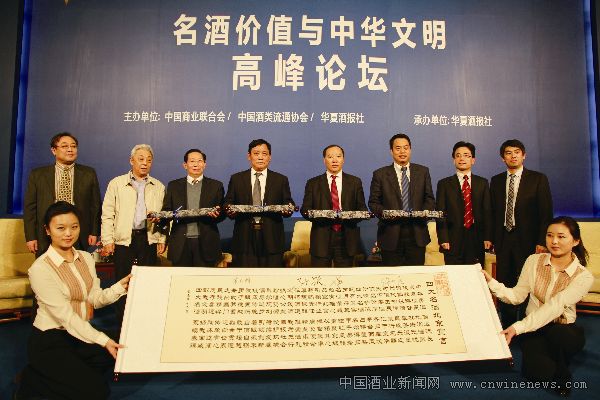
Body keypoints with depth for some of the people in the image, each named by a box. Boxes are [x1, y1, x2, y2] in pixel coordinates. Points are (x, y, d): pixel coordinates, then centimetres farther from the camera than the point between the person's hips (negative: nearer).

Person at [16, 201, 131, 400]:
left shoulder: (86, 257, 2)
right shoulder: (40, 268, -20)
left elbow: (95, 299, 0)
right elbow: (65, 315, -23)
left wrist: (120, 286, -16)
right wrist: (103, 340, -27)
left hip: (79, 334, 7)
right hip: (50, 341, -7)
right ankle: (33, 382, 7)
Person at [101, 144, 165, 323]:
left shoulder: (159, 187, 11)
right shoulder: (116, 184, 5)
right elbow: (107, 215, 3)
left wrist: (162, 239, 4)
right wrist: (107, 240, -2)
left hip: (149, 239, 2)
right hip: (123, 240, -1)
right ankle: (122, 321, 13)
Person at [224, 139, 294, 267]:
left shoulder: (281, 180, 11)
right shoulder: (236, 179, 11)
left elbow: (288, 204, 9)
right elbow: (227, 203, 10)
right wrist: (230, 211, -11)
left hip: (272, 238, 0)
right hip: (244, 238, 0)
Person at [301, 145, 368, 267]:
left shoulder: (355, 182, 10)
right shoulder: (313, 183, 8)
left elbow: (362, 208, 8)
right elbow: (305, 209, 4)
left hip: (346, 239, 1)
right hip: (321, 239, -1)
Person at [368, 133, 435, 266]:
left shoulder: (423, 171, 10)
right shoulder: (380, 174, 4)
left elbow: (429, 199, 11)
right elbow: (373, 202, 4)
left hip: (417, 234, 2)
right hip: (391, 235, -1)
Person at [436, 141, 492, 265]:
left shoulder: (482, 183, 11)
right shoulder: (444, 184, 5)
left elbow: (487, 211, 7)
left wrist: (488, 237, -1)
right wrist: (443, 239, -8)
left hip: (477, 240, 2)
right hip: (453, 241, -2)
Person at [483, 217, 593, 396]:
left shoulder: (584, 276, -11)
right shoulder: (534, 260, -2)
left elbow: (554, 307, -24)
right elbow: (517, 296, -1)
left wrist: (518, 327, -33)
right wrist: (491, 282, -17)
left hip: (563, 329, -1)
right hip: (533, 328, 1)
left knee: (557, 334, -38)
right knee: (538, 371, -27)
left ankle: (562, 375, -5)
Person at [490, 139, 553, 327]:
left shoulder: (538, 179, 0)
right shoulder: (496, 181, 11)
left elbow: (546, 213, -3)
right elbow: (493, 212, 9)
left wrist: (542, 241, -10)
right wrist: (492, 238, 3)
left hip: (528, 241, -3)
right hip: (503, 241, 3)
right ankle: (507, 326, 18)